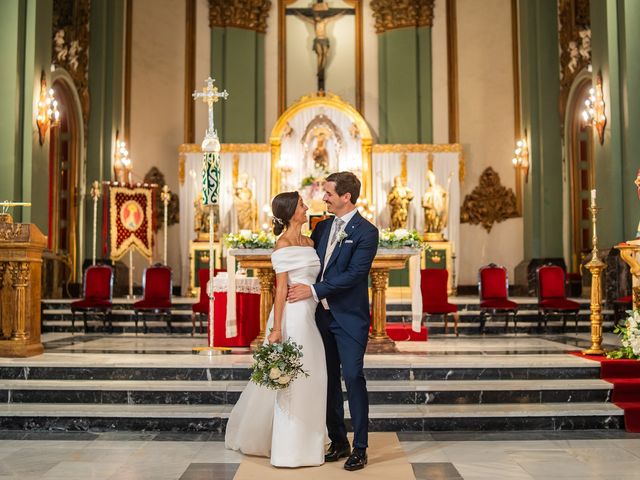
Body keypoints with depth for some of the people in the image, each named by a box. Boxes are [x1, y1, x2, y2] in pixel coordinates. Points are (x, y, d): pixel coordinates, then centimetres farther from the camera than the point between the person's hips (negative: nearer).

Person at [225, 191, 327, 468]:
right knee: (290, 379, -1)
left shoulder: (309, 243, 14)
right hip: (292, 316, -8)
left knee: (309, 379, 12)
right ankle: (288, 447, 11)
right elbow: (281, 289, -12)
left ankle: (303, 440, 25)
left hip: (309, 317, 8)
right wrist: (276, 328, -15)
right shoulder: (283, 244, -9)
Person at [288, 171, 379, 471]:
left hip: (349, 317, -7)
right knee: (329, 379, 11)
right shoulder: (322, 227, 11)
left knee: (353, 377, -4)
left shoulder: (366, 232, -11)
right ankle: (338, 442, 23)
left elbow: (353, 274, -18)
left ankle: (360, 448, 7)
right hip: (322, 313, 7)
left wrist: (313, 290, -18)